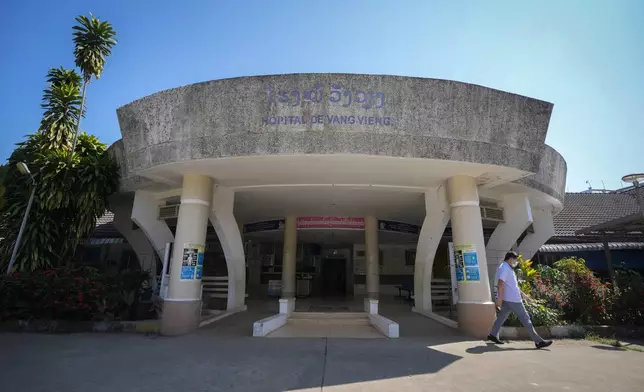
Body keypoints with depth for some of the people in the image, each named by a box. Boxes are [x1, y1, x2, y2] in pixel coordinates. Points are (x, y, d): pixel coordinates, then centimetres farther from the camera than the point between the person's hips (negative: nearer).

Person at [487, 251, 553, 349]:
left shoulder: (508, 268, 18)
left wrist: (523, 295, 25)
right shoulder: (504, 268, -16)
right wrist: (500, 298, -27)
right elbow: (500, 283, -25)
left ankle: (493, 335, 18)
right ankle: (538, 341, 4)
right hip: (512, 300, -10)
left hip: (507, 300, 10)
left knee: (502, 316, 12)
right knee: (525, 318, -3)